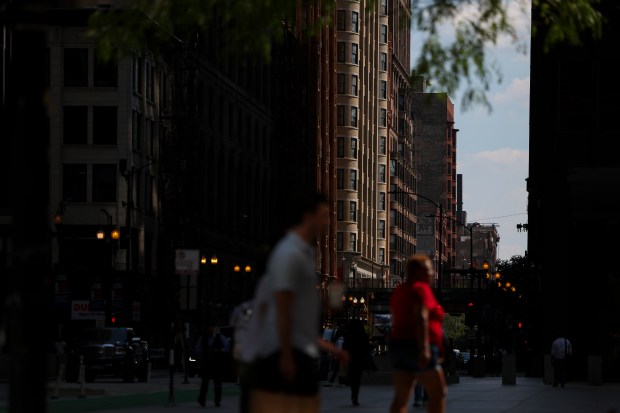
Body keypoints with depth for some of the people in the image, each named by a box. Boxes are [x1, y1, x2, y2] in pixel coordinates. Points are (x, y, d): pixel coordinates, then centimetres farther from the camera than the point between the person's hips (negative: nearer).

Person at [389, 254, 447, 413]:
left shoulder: (400, 291, 18)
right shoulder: (421, 289, -9)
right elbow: (421, 318, -22)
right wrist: (424, 349, -29)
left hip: (399, 345, 9)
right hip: (417, 347, -9)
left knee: (401, 397, 1)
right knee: (438, 393, 0)